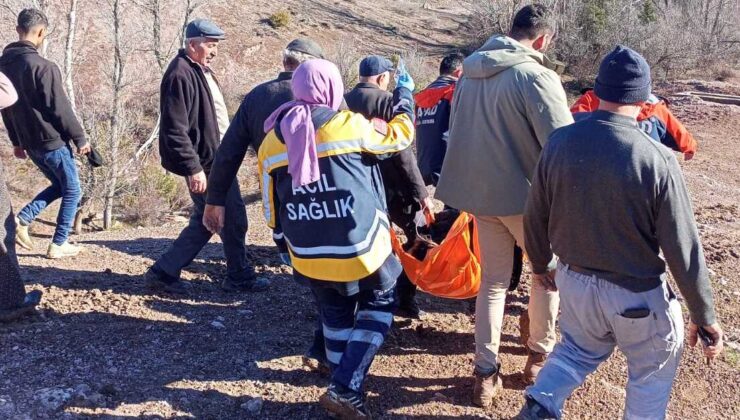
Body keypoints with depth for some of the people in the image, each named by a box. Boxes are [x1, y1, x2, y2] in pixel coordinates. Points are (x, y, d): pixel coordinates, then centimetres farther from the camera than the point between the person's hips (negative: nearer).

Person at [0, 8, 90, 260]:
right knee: (72, 191, 9)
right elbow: (60, 109, -18)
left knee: (58, 185, 24)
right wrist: (80, 138, -7)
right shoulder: (43, 67, -20)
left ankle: (22, 219, 10)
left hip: (30, 143, 8)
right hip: (52, 140, -8)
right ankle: (58, 245, 12)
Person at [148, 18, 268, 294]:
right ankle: (240, 277, 18)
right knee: (234, 218, 1)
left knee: (204, 221, 15)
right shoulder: (180, 75, -18)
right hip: (205, 164, -10)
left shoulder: (201, 70, 15)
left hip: (216, 160, 10)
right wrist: (193, 168, -25)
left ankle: (164, 272, 21)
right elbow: (175, 130, -23)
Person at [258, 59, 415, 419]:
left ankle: (347, 390, 33)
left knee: (335, 316, 24)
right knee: (378, 306, 16)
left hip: (310, 256, 5)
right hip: (360, 248, -4)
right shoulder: (350, 126, -11)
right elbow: (400, 134, 5)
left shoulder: (272, 141, 2)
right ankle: (345, 389, 5)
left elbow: (272, 208, 9)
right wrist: (404, 94, 22)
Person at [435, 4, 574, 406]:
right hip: (525, 194, -6)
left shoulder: (470, 71, 6)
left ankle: (485, 373, 16)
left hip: (479, 192, 6)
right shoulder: (535, 75, -18)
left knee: (492, 280, 16)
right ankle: (540, 355, 28)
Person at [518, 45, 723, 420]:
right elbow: (683, 249, -17)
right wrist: (704, 315, -4)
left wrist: (541, 265, 19)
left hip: (574, 281, 4)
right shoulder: (658, 160, -23)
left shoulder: (559, 143, -11)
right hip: (636, 295, -4)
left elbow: (535, 217, 1)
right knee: (654, 369, 22)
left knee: (580, 349, 30)